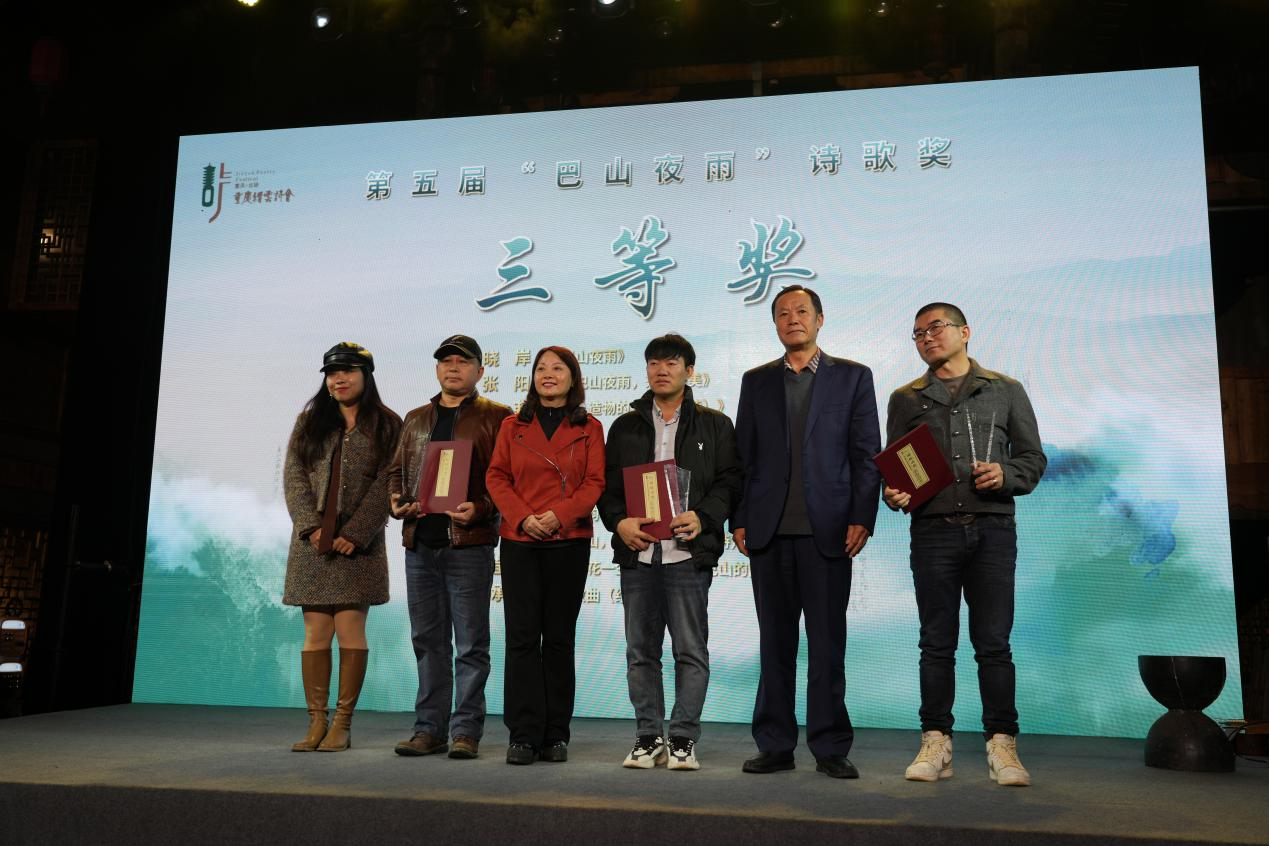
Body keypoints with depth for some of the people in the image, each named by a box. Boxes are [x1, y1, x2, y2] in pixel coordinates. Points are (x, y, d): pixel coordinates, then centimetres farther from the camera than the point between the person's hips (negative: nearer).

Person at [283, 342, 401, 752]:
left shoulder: (386, 425, 4)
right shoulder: (310, 421, 14)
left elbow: (385, 485, -4)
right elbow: (293, 475, 6)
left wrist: (354, 533, -11)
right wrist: (311, 526, -7)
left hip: (358, 545, -3)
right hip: (313, 543, 3)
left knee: (350, 631, -4)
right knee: (315, 633, 3)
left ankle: (343, 723, 5)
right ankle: (316, 722, 10)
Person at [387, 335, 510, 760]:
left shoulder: (496, 417, 1)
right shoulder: (416, 419, 18)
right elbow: (396, 470, 23)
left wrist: (482, 509, -19)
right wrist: (396, 501, 4)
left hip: (469, 544, -5)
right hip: (420, 545, 6)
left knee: (470, 642, 0)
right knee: (427, 641, 11)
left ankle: (466, 730, 9)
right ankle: (430, 728, 21)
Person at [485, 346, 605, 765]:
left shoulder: (589, 428, 8)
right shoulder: (512, 426, 12)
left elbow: (595, 482, 0)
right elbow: (496, 477, 5)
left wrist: (559, 514, -16)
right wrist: (523, 517, -11)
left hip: (569, 542, -1)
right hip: (519, 542, 1)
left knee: (559, 638, 5)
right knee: (522, 637, -1)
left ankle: (556, 735, 14)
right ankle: (524, 735, 5)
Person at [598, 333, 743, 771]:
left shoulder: (715, 425, 9)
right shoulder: (625, 426, 16)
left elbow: (729, 481, 2)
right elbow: (607, 485, 12)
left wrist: (702, 517, -15)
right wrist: (619, 521, -6)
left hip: (688, 553, -3)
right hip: (637, 553, 3)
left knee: (691, 649, 0)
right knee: (640, 650, 8)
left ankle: (684, 739, 10)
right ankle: (649, 738, 18)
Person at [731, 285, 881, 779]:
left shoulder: (853, 377, 8)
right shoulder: (756, 381, 13)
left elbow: (866, 454, 3)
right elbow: (743, 456, 10)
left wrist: (861, 518, -7)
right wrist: (739, 520, 2)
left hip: (827, 529, -2)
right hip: (769, 531, 2)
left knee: (827, 642, 2)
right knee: (775, 642, 8)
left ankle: (830, 748, 12)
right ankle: (775, 746, 16)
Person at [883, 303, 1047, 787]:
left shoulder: (1006, 391, 13)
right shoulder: (905, 399, 15)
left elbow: (1033, 457, 11)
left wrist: (1005, 474, -9)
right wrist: (894, 494, -8)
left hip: (992, 529, -1)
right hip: (932, 531, 1)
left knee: (993, 642, -1)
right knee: (937, 642, 2)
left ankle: (1002, 745, 6)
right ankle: (936, 743, 9)